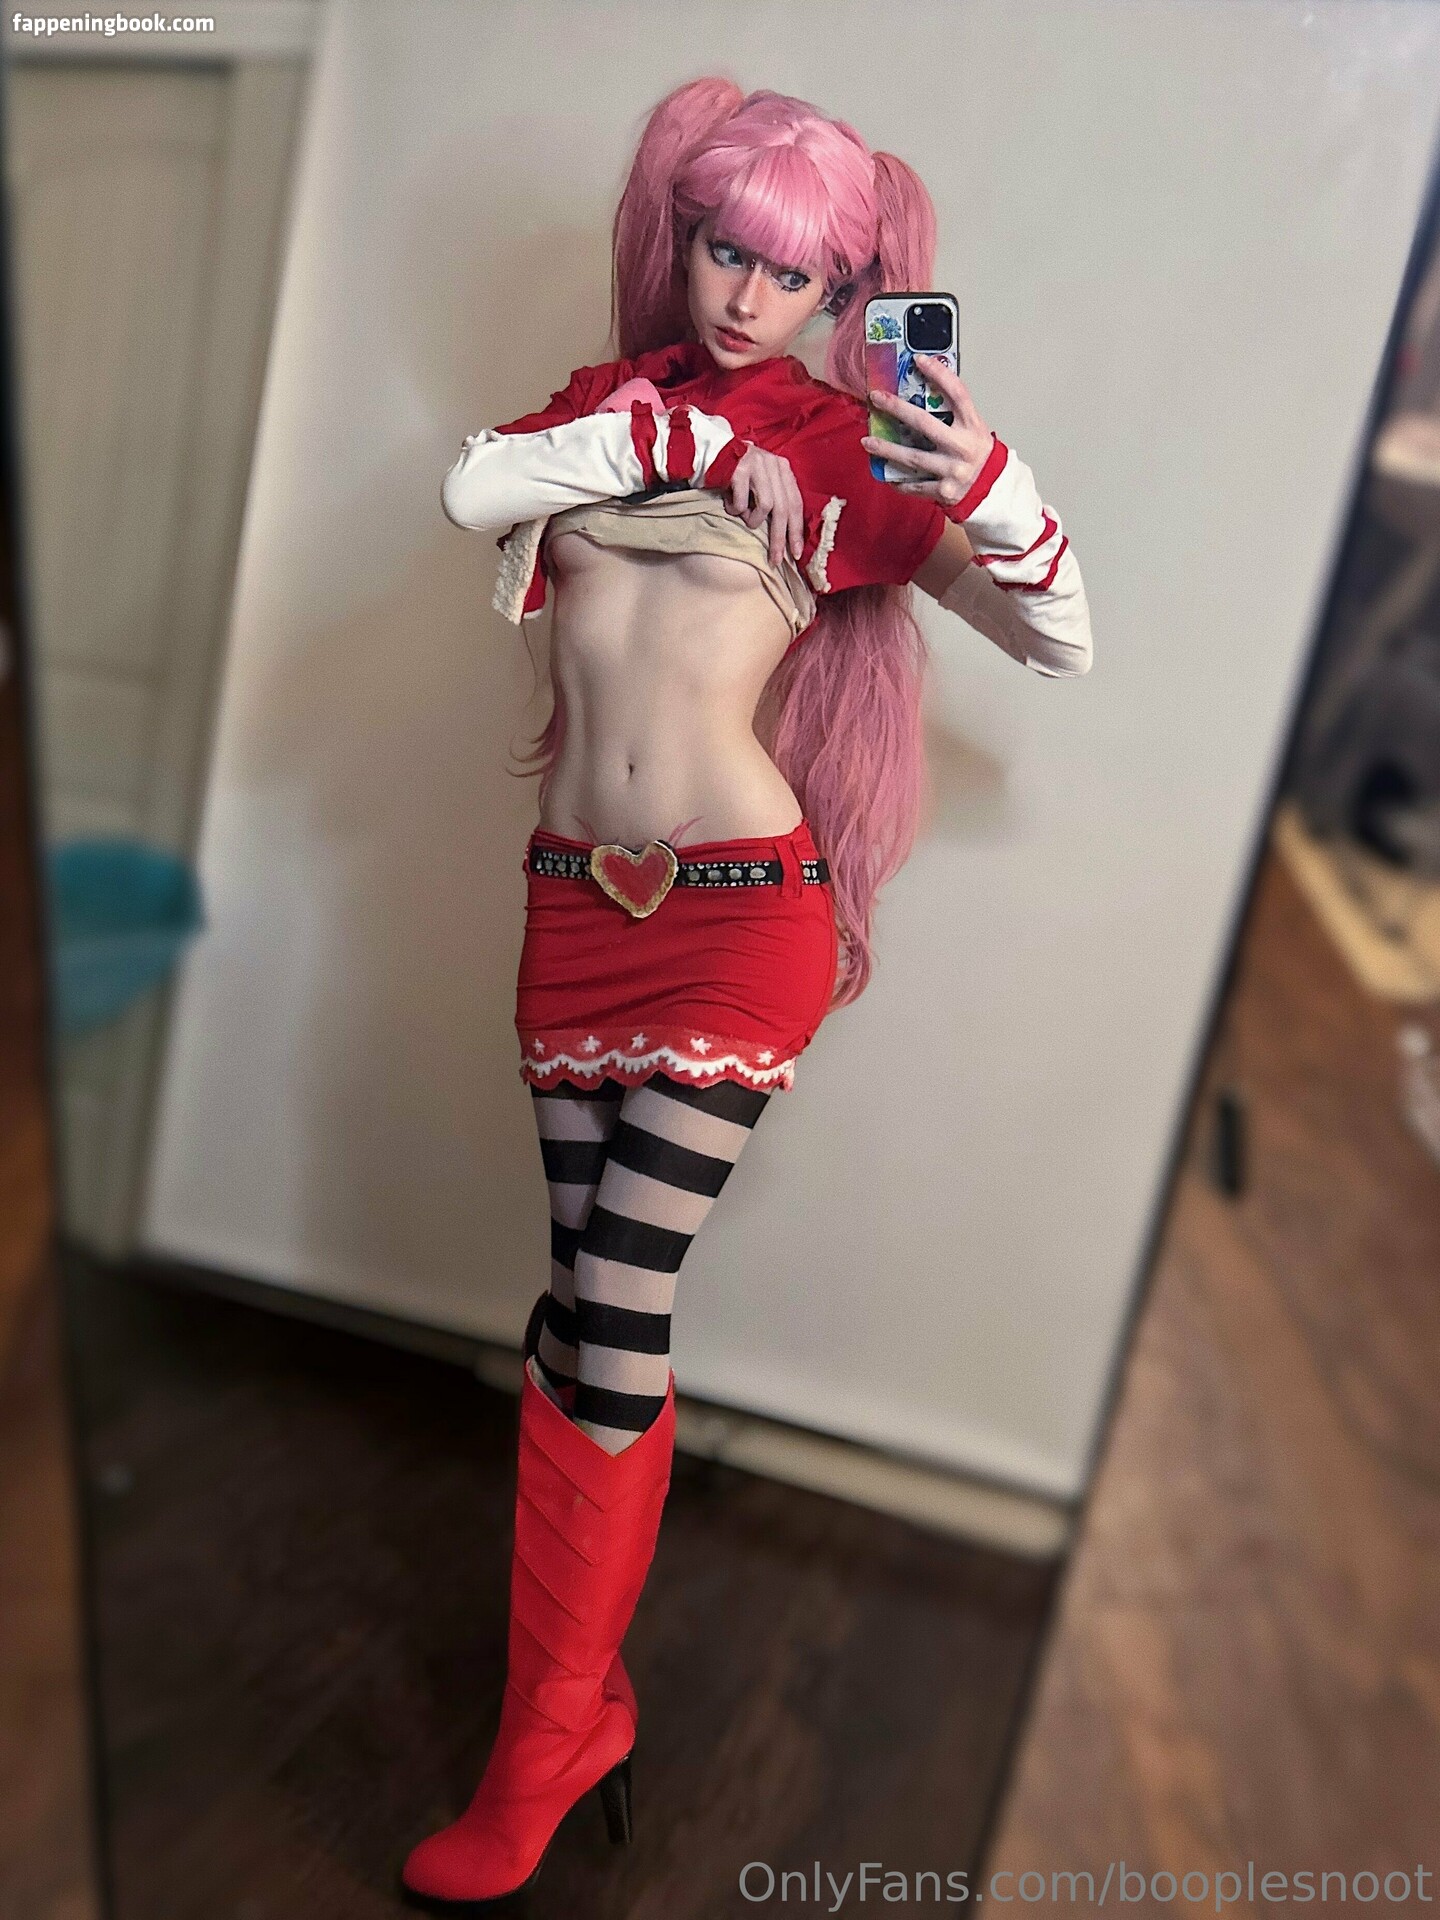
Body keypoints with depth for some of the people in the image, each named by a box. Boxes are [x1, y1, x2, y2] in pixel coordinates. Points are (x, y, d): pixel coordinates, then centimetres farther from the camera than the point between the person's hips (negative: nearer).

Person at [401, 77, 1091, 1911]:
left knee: (603, 1322, -7)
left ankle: (545, 1739, 13)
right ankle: (589, 1692, 26)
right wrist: (682, 428, -2)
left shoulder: (844, 453, 5)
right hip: (577, 905, 4)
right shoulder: (603, 399, 16)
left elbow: (1062, 643, -1)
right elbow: (471, 488, -5)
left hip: (739, 913, -4)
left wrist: (990, 482, -17)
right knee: (593, 1317, 7)